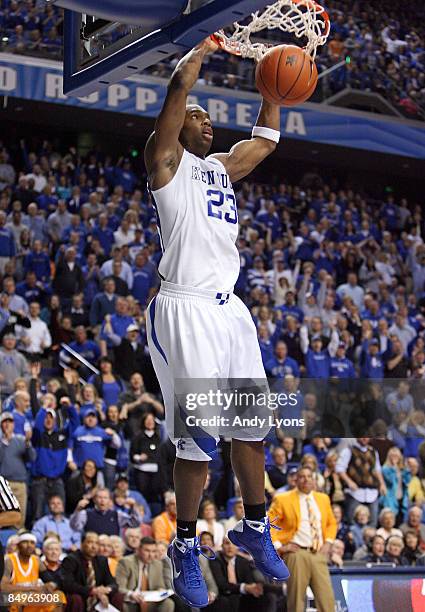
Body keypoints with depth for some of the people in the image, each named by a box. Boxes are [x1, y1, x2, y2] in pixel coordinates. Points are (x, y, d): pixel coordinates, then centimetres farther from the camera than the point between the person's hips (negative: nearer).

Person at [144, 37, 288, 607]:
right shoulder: (168, 159, 1)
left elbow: (267, 138, 35)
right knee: (199, 435, -8)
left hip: (230, 308, 8)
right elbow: (180, 81, -12)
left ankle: (255, 528, 26)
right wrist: (208, 46, 2)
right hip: (186, 310, -8)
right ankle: (186, 547, 7)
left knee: (253, 424, 10)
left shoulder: (222, 166, 22)